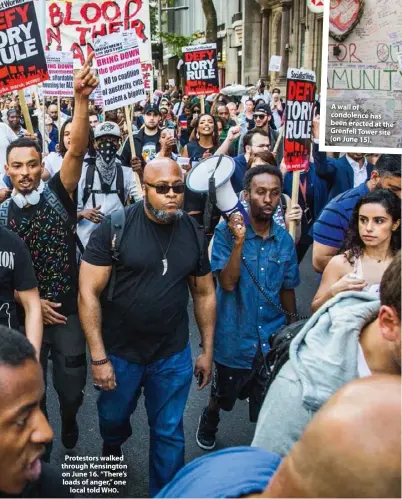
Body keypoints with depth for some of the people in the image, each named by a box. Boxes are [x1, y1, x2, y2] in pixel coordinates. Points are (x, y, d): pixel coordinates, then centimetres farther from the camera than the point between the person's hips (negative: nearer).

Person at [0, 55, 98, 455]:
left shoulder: (58, 194, -9)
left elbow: (77, 150, -25)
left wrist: (80, 99, -37)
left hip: (68, 309, -1)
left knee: (72, 384, 13)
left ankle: (69, 421, 46)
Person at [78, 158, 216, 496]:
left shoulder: (194, 234, -3)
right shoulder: (115, 228, -15)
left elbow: (205, 294, 6)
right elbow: (88, 293, -14)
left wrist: (208, 351, 6)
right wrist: (98, 357, -16)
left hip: (174, 355, 1)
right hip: (119, 352, -1)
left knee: (169, 432, 12)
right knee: (113, 416, 23)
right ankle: (112, 447, 59)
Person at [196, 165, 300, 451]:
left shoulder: (285, 240, -2)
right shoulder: (226, 233, -13)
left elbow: (287, 290, 8)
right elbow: (227, 283, -22)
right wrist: (239, 240, -29)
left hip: (272, 340, 3)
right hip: (235, 339, -2)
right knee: (223, 397, 21)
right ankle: (209, 422, 53)